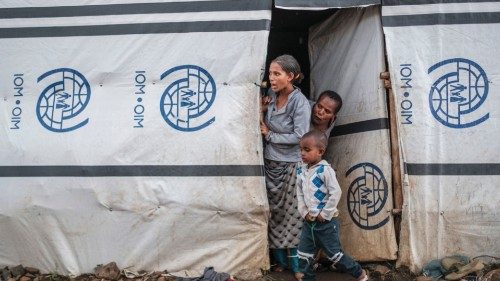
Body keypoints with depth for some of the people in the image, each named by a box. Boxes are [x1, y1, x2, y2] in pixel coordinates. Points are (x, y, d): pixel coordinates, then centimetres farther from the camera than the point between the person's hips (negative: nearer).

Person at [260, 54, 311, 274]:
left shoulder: (300, 103, -16)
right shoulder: (270, 95, 2)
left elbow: (299, 136, -20)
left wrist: (270, 136, -12)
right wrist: (261, 110, -4)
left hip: (290, 165, -6)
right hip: (270, 163, 6)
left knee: (291, 214, 1)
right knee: (274, 212, 12)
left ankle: (297, 265, 15)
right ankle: (280, 261, 25)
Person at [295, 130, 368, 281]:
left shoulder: (325, 170, -18)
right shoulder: (301, 170, 4)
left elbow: (336, 193, -21)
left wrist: (324, 214, -17)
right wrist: (304, 212, 0)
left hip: (326, 222, -6)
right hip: (309, 221, 7)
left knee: (334, 253, 3)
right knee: (304, 252, 11)